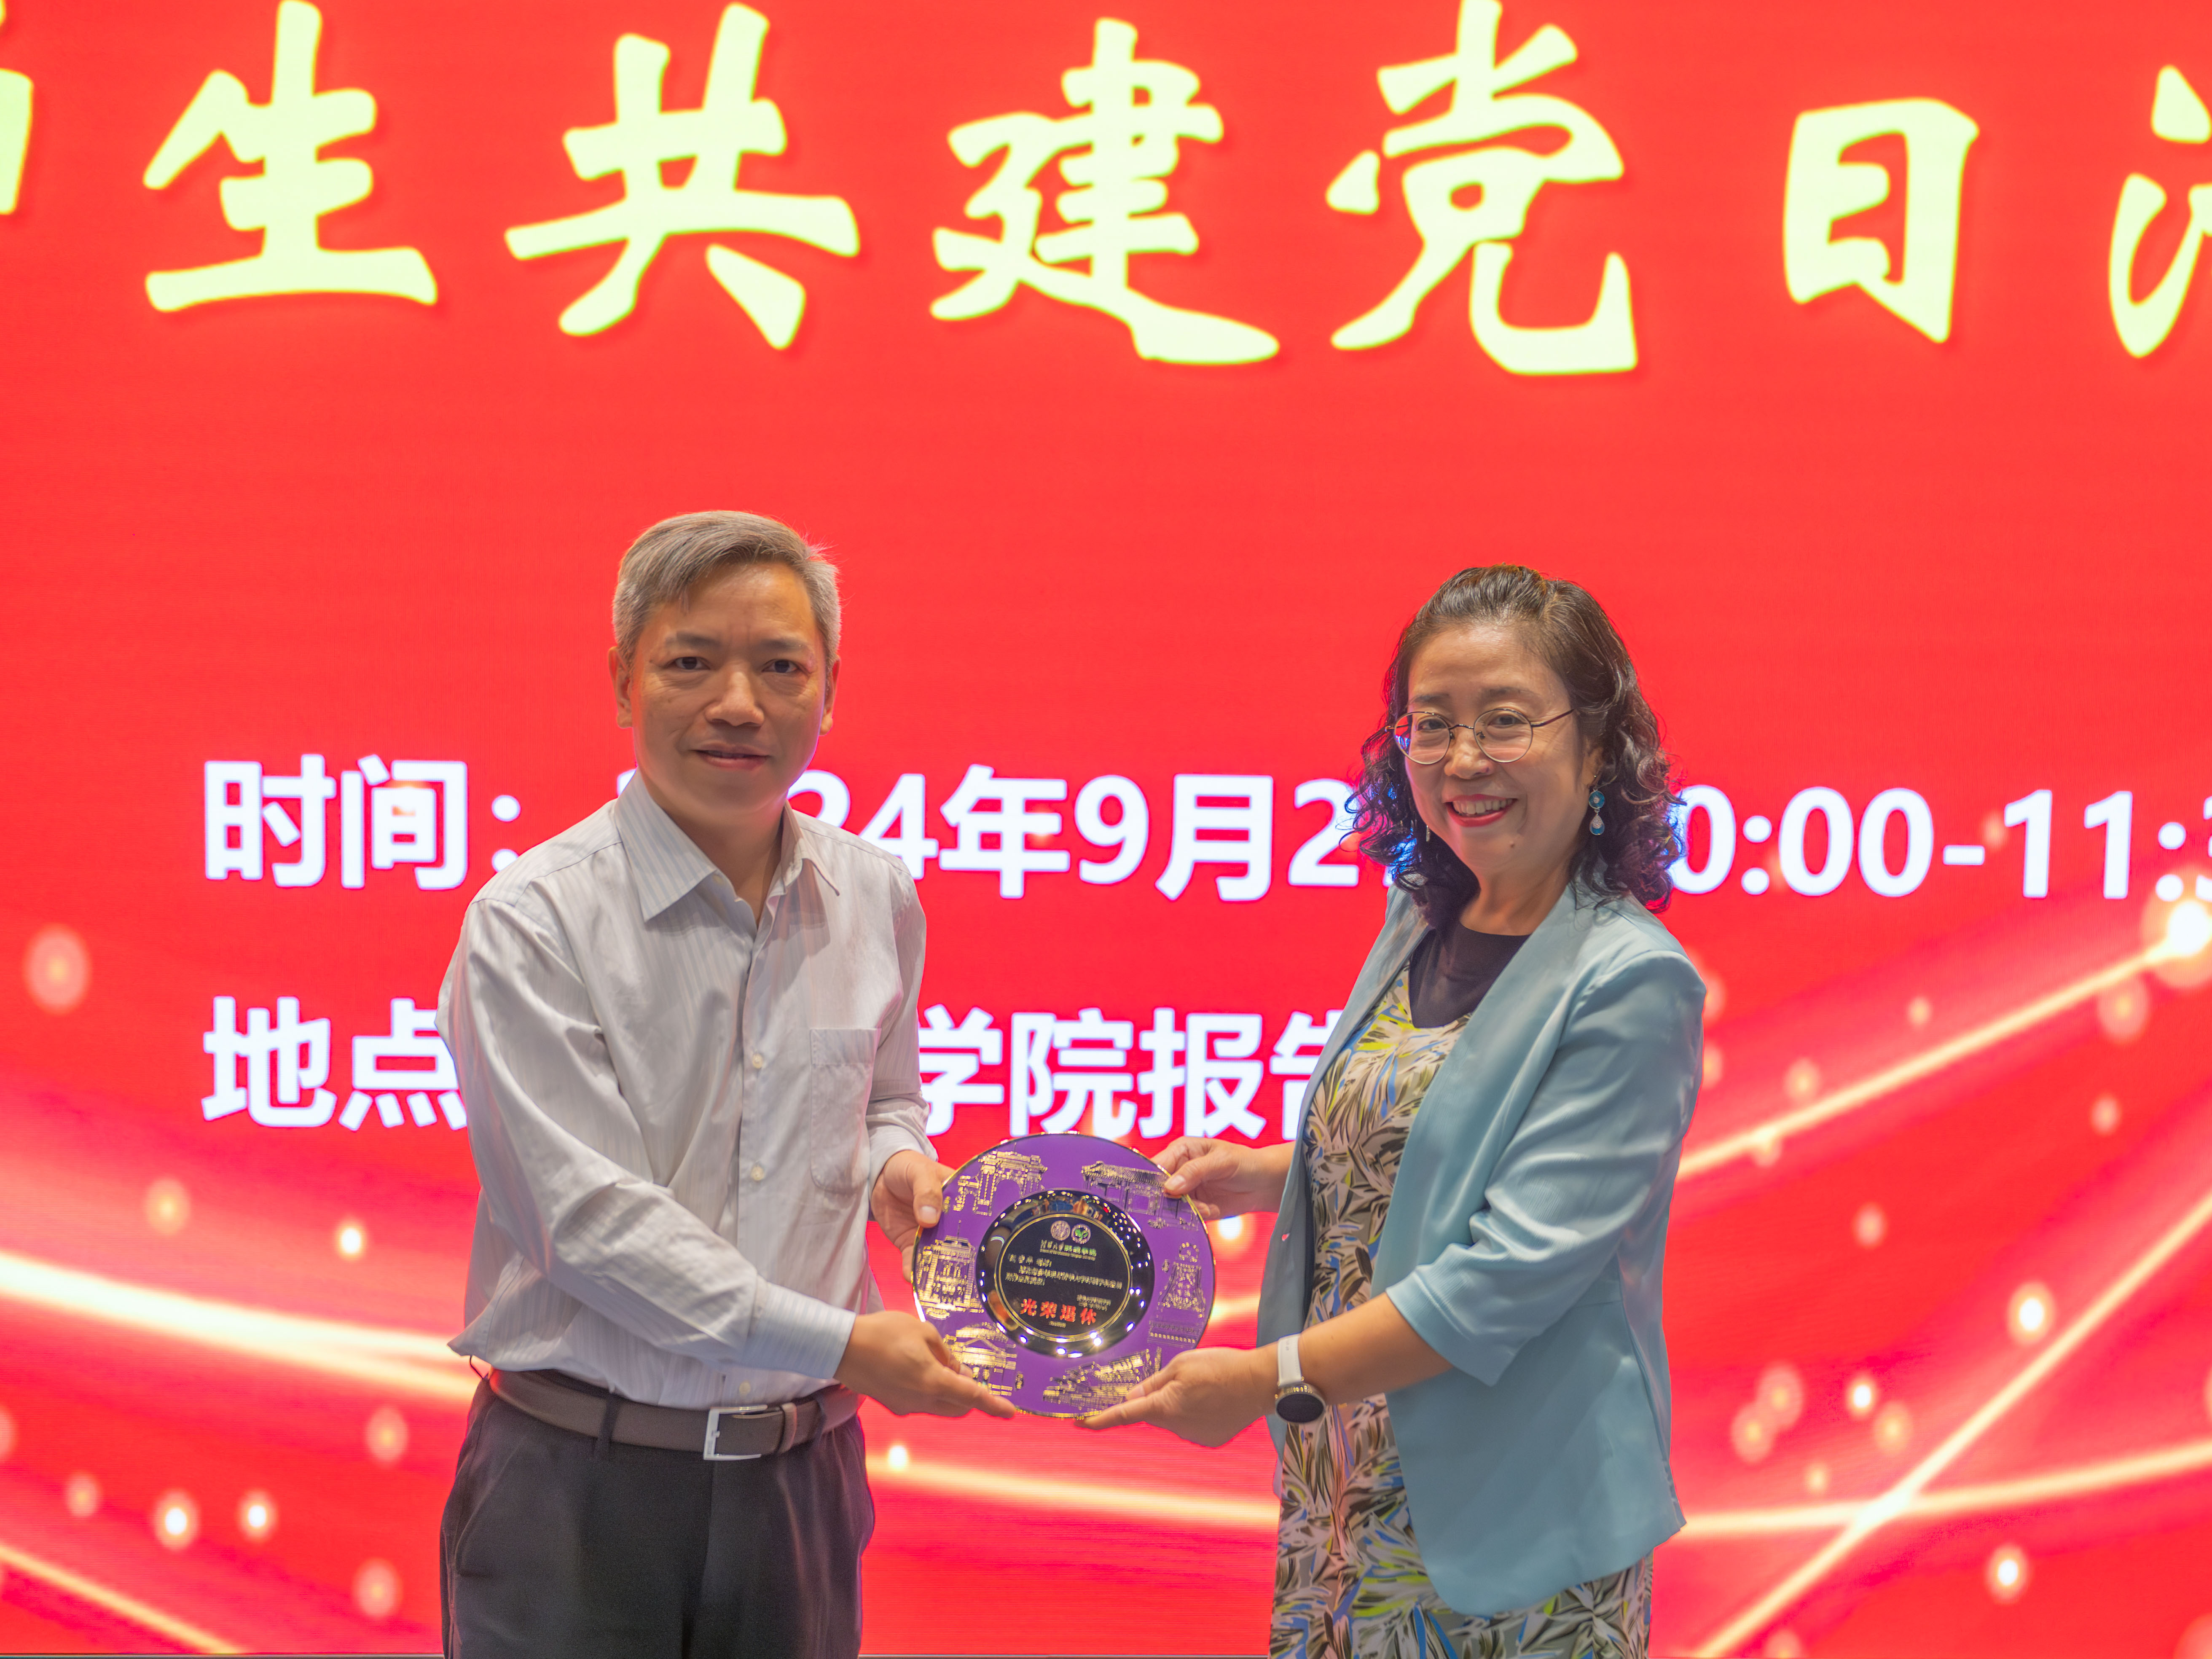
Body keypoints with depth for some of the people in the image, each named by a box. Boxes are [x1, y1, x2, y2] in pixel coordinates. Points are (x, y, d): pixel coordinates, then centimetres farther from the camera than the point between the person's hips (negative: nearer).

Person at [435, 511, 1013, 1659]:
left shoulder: (876, 899, 5)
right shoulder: (532, 922, -11)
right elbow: (594, 1221, -16)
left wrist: (896, 1160, 0)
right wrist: (840, 1345, -19)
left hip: (797, 1477, 4)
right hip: (581, 1488, -4)